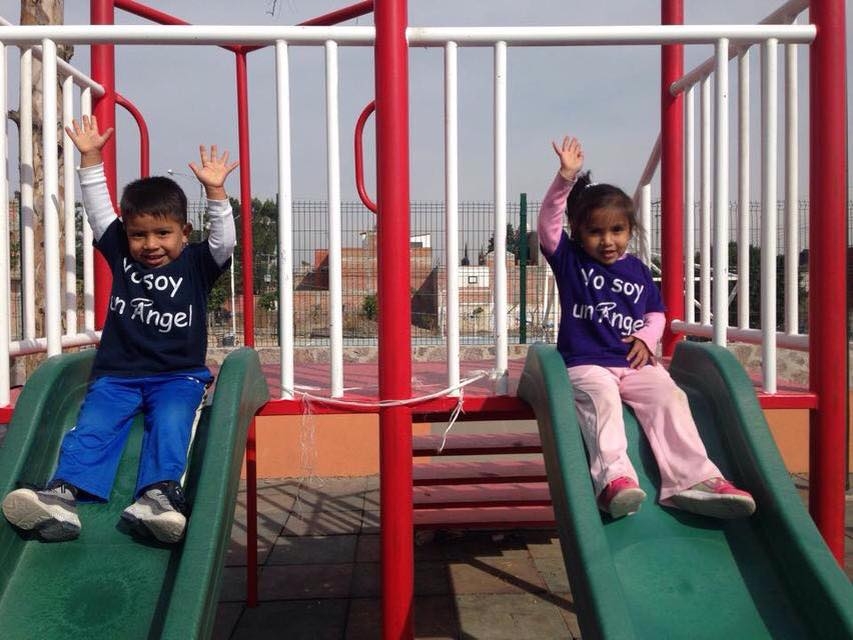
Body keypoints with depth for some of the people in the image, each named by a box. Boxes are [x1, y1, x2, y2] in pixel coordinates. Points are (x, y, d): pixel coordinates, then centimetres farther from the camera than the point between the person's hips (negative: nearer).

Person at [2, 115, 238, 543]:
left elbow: (225, 241, -10)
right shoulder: (121, 256, 12)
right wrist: (91, 159, 6)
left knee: (170, 424, -29)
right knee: (92, 426, -21)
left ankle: (157, 497, -45)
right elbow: (98, 209, 11)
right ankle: (61, 497, -38)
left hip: (179, 375, -2)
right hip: (117, 374, 2)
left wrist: (215, 192, -20)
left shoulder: (196, 264, 5)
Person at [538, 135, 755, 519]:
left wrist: (646, 338, 1)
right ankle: (613, 477, -46)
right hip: (586, 364, -3)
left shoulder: (637, 270, 16)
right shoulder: (570, 261, 6)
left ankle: (692, 479, -28)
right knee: (601, 399, -34)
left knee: (669, 396, -22)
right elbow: (548, 221, -8)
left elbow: (656, 312, 24)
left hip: (634, 362, 3)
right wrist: (566, 176, -19)